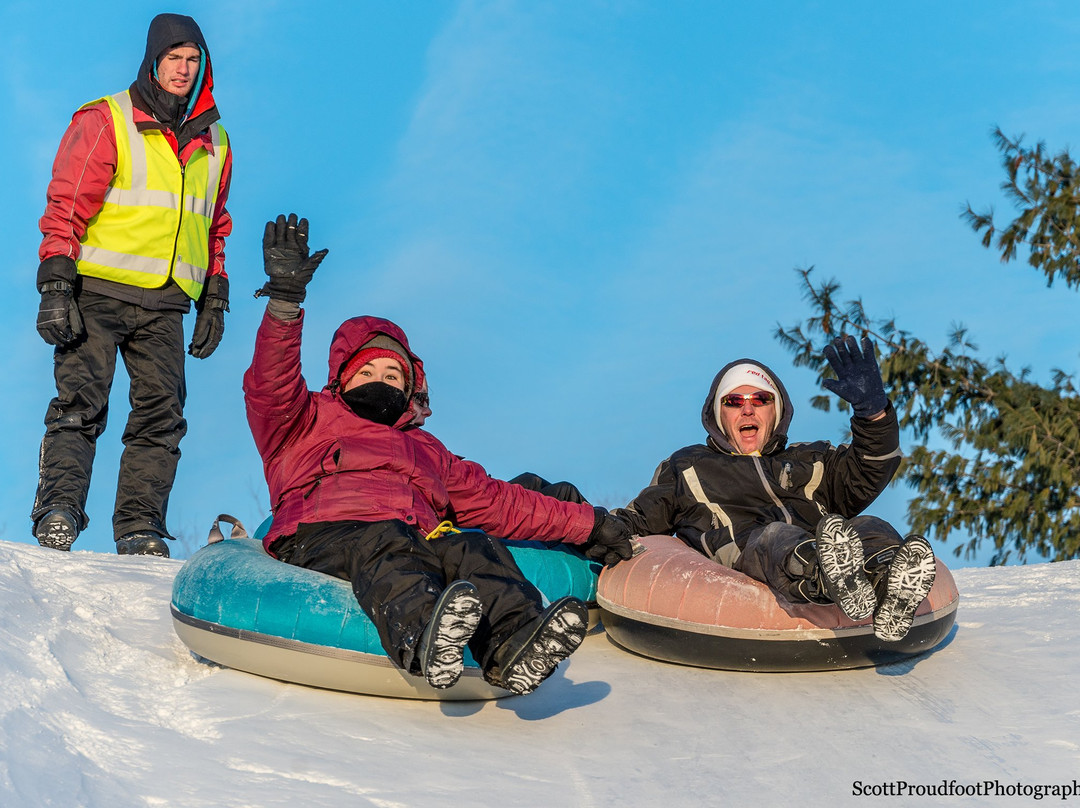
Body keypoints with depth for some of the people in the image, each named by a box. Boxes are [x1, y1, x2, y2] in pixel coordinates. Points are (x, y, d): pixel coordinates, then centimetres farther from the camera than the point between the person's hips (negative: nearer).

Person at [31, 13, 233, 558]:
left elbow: (215, 228, 25)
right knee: (80, 404, -13)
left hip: (164, 306, 4)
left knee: (162, 415, -4)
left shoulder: (214, 143, 18)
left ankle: (140, 529, -3)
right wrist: (56, 286, -12)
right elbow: (67, 206, -4)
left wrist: (215, 299, 17)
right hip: (99, 292, -4)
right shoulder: (105, 122, 1)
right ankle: (58, 511, -15)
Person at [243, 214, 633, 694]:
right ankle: (422, 635, -72)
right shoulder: (309, 424, 29)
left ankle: (512, 648, -60)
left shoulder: (425, 450, 41)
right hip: (324, 539, -4)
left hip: (417, 542, 4)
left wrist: (585, 525, 34)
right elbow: (271, 387, 8)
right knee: (385, 544, -39)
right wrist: (285, 299, -5)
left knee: (473, 547, -30)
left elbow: (497, 500, 39)